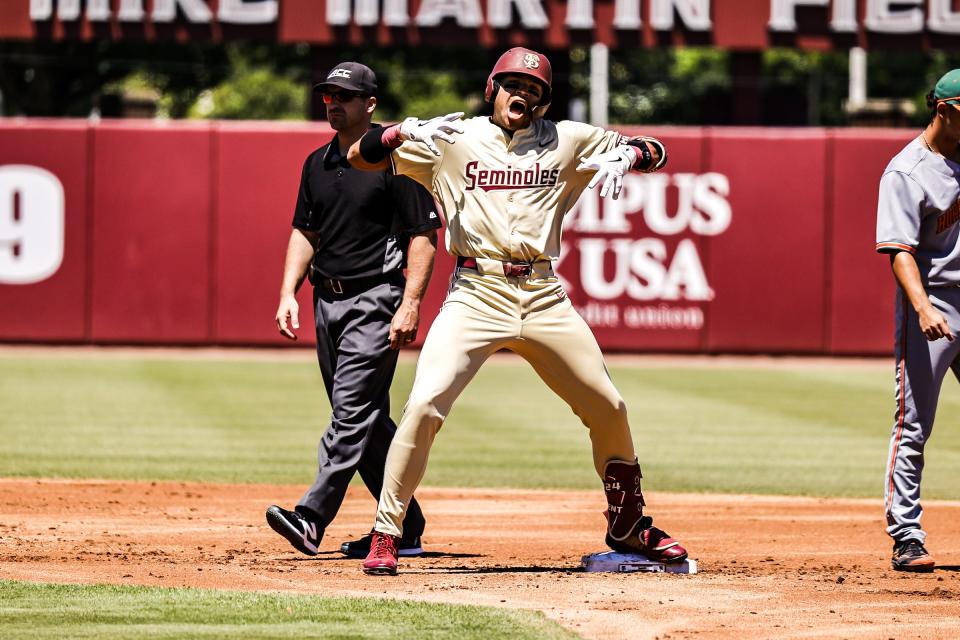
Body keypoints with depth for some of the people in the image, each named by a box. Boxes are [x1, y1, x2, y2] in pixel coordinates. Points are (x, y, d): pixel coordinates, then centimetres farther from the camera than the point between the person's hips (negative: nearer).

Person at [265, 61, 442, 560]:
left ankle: (311, 518, -24)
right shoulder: (318, 164, 13)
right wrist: (289, 292, 6)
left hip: (375, 299, -8)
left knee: (353, 410, -15)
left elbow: (423, 237, -10)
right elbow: (305, 232, 19)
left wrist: (410, 304, -18)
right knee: (367, 420, 9)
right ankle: (404, 528, 16)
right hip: (328, 300, 8)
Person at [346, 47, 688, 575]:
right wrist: (404, 133, -19)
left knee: (608, 410, 6)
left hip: (544, 296, 3)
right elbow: (360, 155, 1)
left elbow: (654, 152, 15)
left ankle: (628, 525, 27)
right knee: (425, 405, -19)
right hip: (476, 293, -3)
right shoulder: (451, 140, 5)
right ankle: (385, 535, -10)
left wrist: (625, 155, -8)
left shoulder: (567, 141, 11)